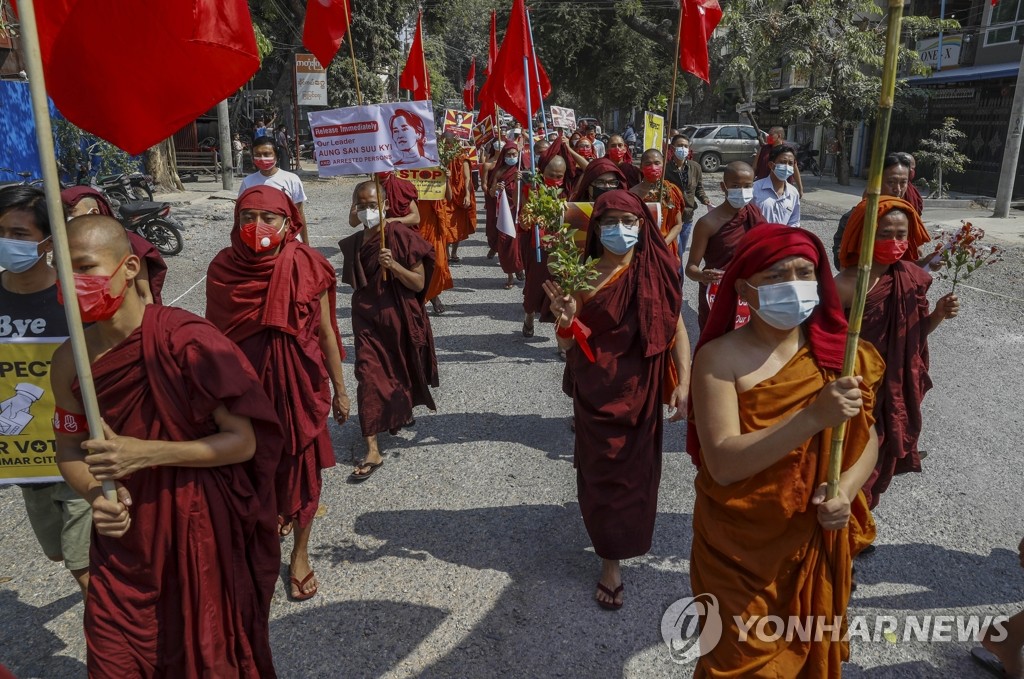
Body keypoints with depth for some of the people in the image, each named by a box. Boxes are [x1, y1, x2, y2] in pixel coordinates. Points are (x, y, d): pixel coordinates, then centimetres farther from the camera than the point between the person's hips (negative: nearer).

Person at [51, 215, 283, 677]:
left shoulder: (186, 341, -19)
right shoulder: (69, 362, -4)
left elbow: (245, 441, -17)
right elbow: (70, 451, 10)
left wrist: (147, 453, -25)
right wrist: (95, 494, -11)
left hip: (203, 533, -4)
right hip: (122, 539, 4)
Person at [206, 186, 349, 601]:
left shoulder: (305, 266, -12)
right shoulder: (224, 267, -6)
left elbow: (325, 331, -6)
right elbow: (214, 333, 4)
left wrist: (339, 389, -1)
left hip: (299, 381, -2)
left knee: (302, 464, 8)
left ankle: (300, 552, 28)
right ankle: (273, 516, 48)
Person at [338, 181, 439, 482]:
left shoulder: (401, 236, -12)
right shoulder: (353, 243, 3)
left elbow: (419, 283, -14)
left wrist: (393, 265, -27)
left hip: (400, 318, -3)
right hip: (367, 318, 3)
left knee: (399, 371, 15)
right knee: (368, 376, -6)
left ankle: (403, 411, 50)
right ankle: (372, 451, -2)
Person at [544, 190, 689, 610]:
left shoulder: (657, 272, -4)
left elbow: (677, 329, -2)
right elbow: (568, 347, -4)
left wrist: (683, 383, -10)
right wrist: (565, 319, -24)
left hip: (641, 390, 1)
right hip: (596, 392, -1)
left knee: (636, 468, 14)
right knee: (602, 470, 6)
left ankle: (624, 541, 42)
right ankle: (611, 559, 23)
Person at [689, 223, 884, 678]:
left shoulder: (835, 350, -5)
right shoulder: (721, 358, -19)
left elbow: (866, 438, 1)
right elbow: (723, 462, -28)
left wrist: (845, 491, -19)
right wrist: (814, 416, -36)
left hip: (818, 542, 4)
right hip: (741, 550, -4)